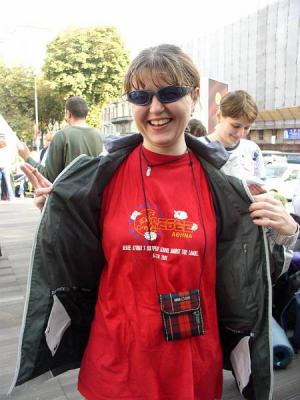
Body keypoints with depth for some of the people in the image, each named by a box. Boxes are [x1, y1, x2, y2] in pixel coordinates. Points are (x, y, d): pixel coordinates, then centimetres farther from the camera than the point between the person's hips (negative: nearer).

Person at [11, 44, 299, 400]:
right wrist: (54, 215, -12)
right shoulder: (100, 176, -8)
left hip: (194, 362, 1)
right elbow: (76, 266, 1)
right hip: (116, 361, 0)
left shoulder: (218, 185, -6)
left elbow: (242, 282, 2)